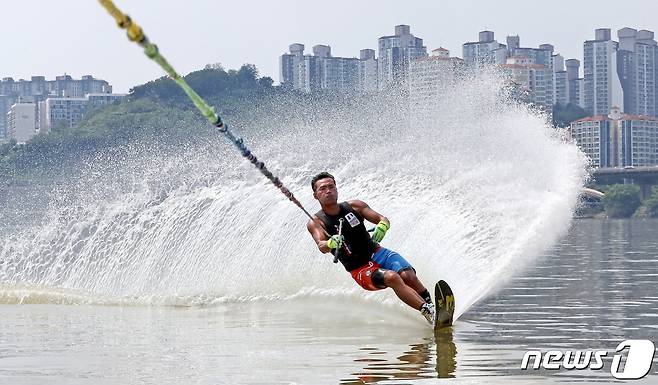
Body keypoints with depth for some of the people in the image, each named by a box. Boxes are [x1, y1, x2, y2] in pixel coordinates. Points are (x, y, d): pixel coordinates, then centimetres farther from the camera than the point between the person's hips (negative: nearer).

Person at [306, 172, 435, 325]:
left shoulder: (354, 206, 6)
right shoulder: (316, 222, -3)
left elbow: (383, 219, 1)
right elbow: (321, 246, -20)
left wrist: (381, 228, -23)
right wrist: (331, 243, -44)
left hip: (378, 253, 4)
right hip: (360, 270, -4)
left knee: (407, 275, -25)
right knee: (391, 277, -31)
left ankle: (430, 305, -14)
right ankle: (428, 313, -37)